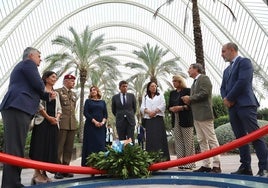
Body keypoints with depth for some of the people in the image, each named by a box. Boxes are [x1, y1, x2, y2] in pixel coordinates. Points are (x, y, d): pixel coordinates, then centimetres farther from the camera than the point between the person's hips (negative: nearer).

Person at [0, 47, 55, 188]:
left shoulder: (22, 66, 31)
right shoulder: (28, 63, 1)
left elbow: (30, 90, 33)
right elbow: (38, 86, -10)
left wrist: (48, 96, 22)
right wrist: (44, 89, 13)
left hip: (16, 108, 10)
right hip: (18, 109, -10)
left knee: (14, 148, 8)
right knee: (15, 148, -12)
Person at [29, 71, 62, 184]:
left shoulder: (56, 93, 21)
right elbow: (38, 104, -10)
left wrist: (56, 118, -2)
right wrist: (48, 117, -12)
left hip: (53, 123, 6)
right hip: (42, 121, -6)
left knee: (50, 147, 3)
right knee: (40, 146, -8)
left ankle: (44, 172, 9)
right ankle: (37, 173, -4)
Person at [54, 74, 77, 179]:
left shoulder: (74, 94, 20)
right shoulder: (58, 92, -1)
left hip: (72, 124, 6)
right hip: (62, 123, -6)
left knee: (69, 148, 8)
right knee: (59, 147, -1)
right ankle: (57, 170, 6)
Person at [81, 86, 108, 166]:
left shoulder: (102, 102, 15)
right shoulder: (88, 101, 9)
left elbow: (105, 114, 9)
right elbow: (86, 113, -3)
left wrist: (103, 122, -11)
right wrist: (94, 121, -14)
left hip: (101, 126, 2)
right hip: (90, 125, -2)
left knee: (101, 144, -2)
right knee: (90, 144, -4)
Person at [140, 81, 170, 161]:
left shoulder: (160, 95, 16)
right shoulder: (145, 97, 19)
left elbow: (163, 105, 2)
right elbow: (142, 107, 7)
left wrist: (155, 111, -11)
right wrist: (149, 112, -12)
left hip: (158, 118, -1)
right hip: (149, 119, 1)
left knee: (160, 137, -8)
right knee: (150, 138, -3)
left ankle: (163, 156, -6)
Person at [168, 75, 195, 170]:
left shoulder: (187, 91, 0)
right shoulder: (172, 93, 18)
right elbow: (169, 106, 18)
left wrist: (182, 107, -15)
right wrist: (172, 109, -3)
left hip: (186, 120, -5)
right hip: (175, 120, 6)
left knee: (188, 141, -3)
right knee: (178, 141, 4)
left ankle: (190, 162, 6)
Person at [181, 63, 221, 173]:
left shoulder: (204, 78, -4)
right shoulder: (195, 82, 23)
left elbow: (204, 93, -17)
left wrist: (190, 98, -9)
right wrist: (188, 100, 6)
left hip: (204, 114, -9)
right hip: (196, 116, 9)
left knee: (211, 139, -5)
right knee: (202, 141, 8)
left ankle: (216, 165, 0)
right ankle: (206, 165, 12)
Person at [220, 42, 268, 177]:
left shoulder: (244, 62, 0)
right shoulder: (227, 70, 24)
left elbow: (243, 82, -14)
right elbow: (223, 88, 18)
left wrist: (229, 98, -9)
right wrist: (225, 99, -3)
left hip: (245, 105, -8)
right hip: (232, 107, 8)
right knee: (240, 137, 7)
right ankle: (245, 167, 11)